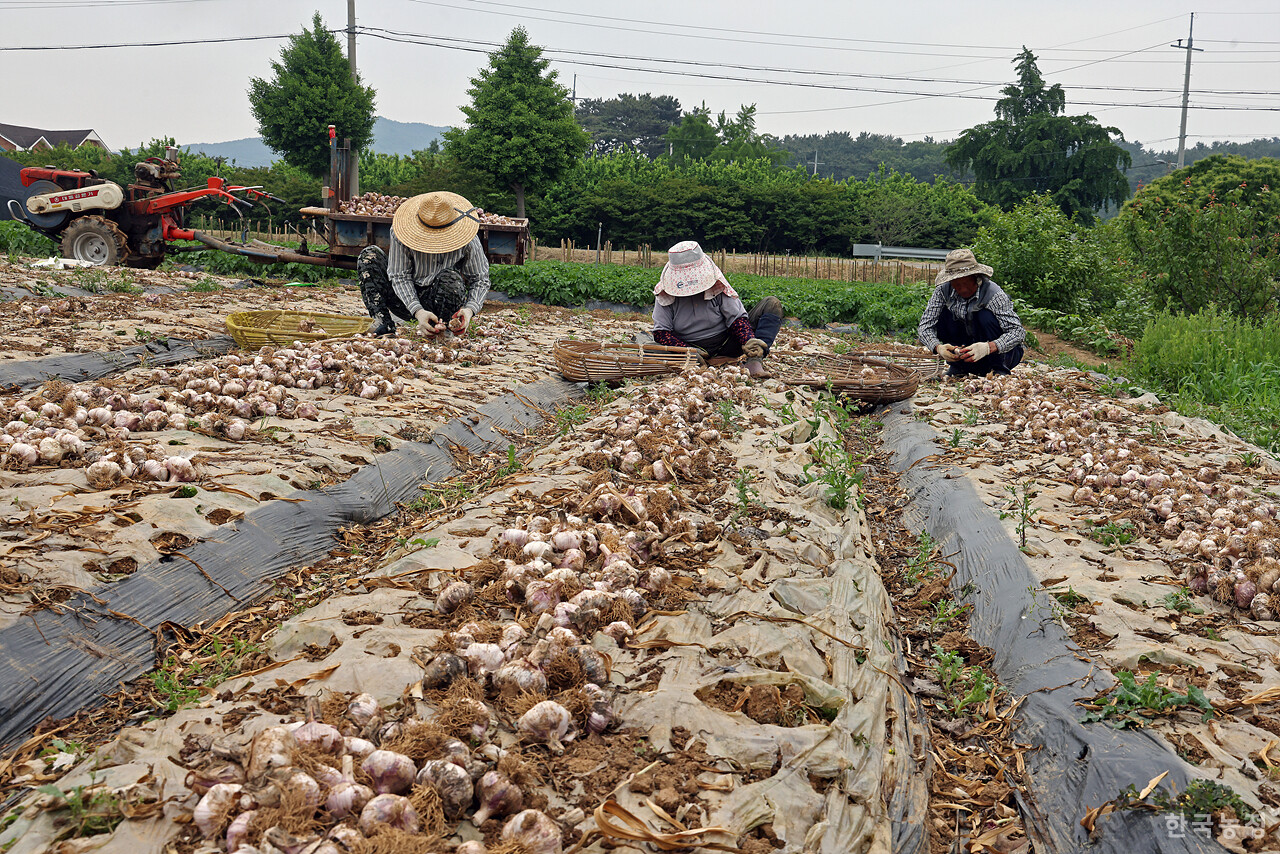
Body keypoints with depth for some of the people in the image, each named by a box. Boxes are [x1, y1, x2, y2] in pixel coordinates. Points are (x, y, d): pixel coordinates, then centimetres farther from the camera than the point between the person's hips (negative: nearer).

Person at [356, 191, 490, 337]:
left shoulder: (468, 240, -15)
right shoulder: (403, 232, -16)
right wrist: (417, 311, -31)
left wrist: (470, 309, -27)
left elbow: (480, 280, -6)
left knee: (451, 277, -33)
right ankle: (385, 324, -26)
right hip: (407, 302, 2)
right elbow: (400, 277, -15)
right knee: (369, 255, -15)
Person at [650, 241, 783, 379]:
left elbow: (737, 317, -6)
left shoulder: (717, 286, -7)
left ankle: (755, 361, -32)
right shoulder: (664, 294, -7)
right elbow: (661, 332, -10)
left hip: (726, 345, 2)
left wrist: (749, 341, -28)